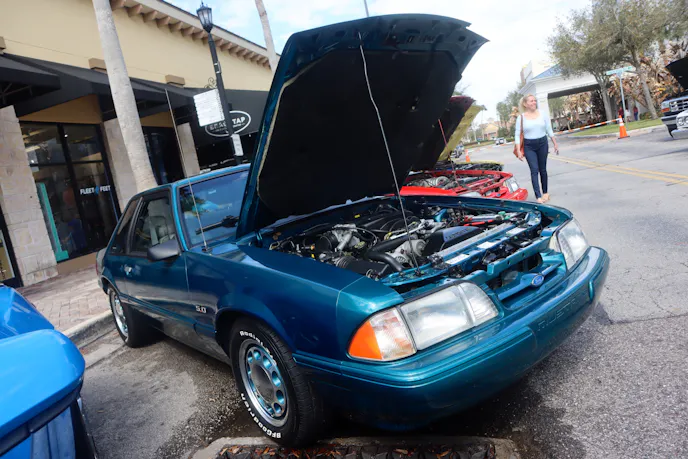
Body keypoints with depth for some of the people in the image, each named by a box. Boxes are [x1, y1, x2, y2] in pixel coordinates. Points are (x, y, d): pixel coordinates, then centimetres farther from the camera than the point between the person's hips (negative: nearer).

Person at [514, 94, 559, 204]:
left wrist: (555, 144, 10)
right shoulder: (521, 118, -3)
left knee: (542, 169, 10)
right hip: (529, 146, -2)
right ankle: (538, 197, -10)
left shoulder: (543, 115, 4)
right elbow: (517, 135, -3)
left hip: (543, 143, 2)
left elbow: (549, 131, 10)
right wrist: (518, 151, -9)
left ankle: (545, 192, 25)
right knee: (534, 170, -9)